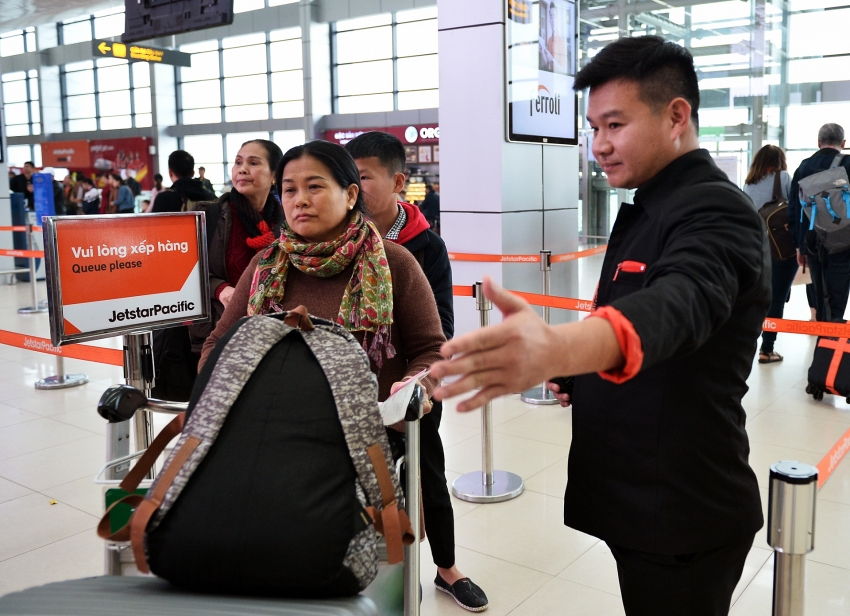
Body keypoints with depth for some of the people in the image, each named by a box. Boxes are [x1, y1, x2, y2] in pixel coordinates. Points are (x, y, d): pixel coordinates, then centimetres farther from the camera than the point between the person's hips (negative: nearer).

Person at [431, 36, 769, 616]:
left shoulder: (715, 211, -19)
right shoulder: (645, 211, 11)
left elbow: (678, 305, -42)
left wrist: (558, 348, -61)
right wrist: (574, 376, 2)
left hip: (684, 516, -9)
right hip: (636, 499, 9)